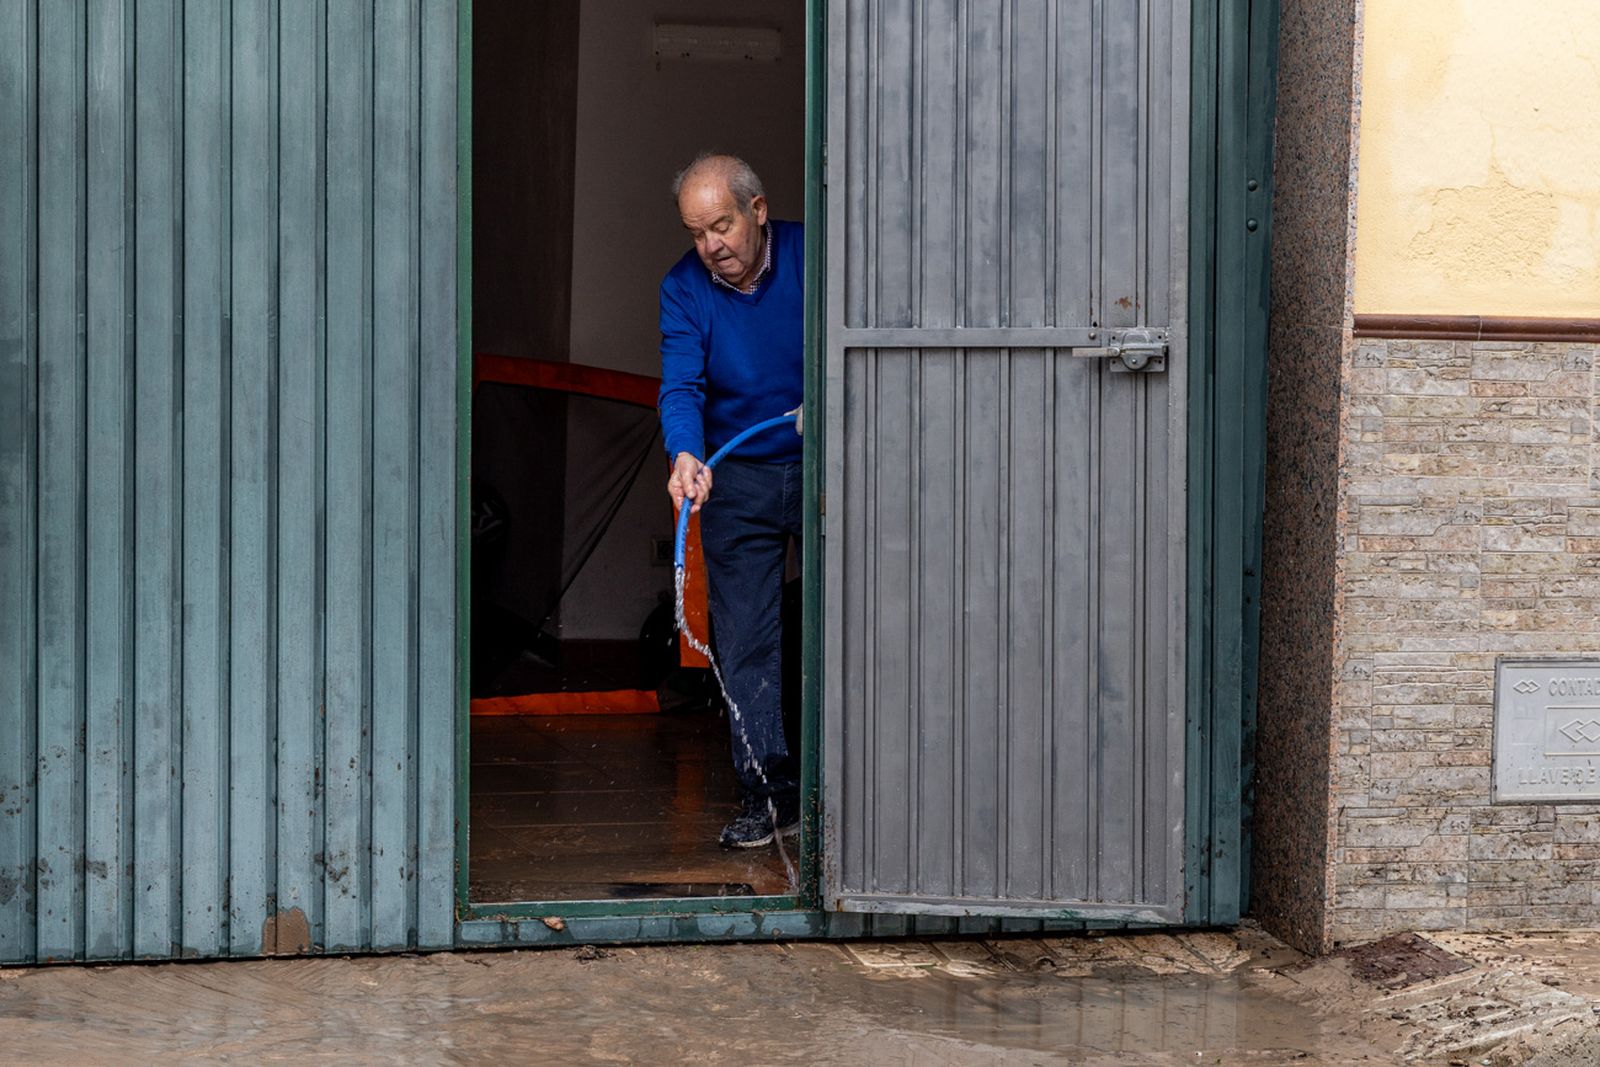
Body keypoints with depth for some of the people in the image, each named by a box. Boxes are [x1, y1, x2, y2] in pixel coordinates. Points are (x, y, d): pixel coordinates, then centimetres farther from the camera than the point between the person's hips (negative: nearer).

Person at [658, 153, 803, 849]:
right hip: (736, 479, 1)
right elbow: (681, 385, -17)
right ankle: (768, 790, 4)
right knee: (745, 640, -2)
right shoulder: (683, 288, -6)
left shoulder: (812, 256, -9)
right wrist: (684, 457, -36)